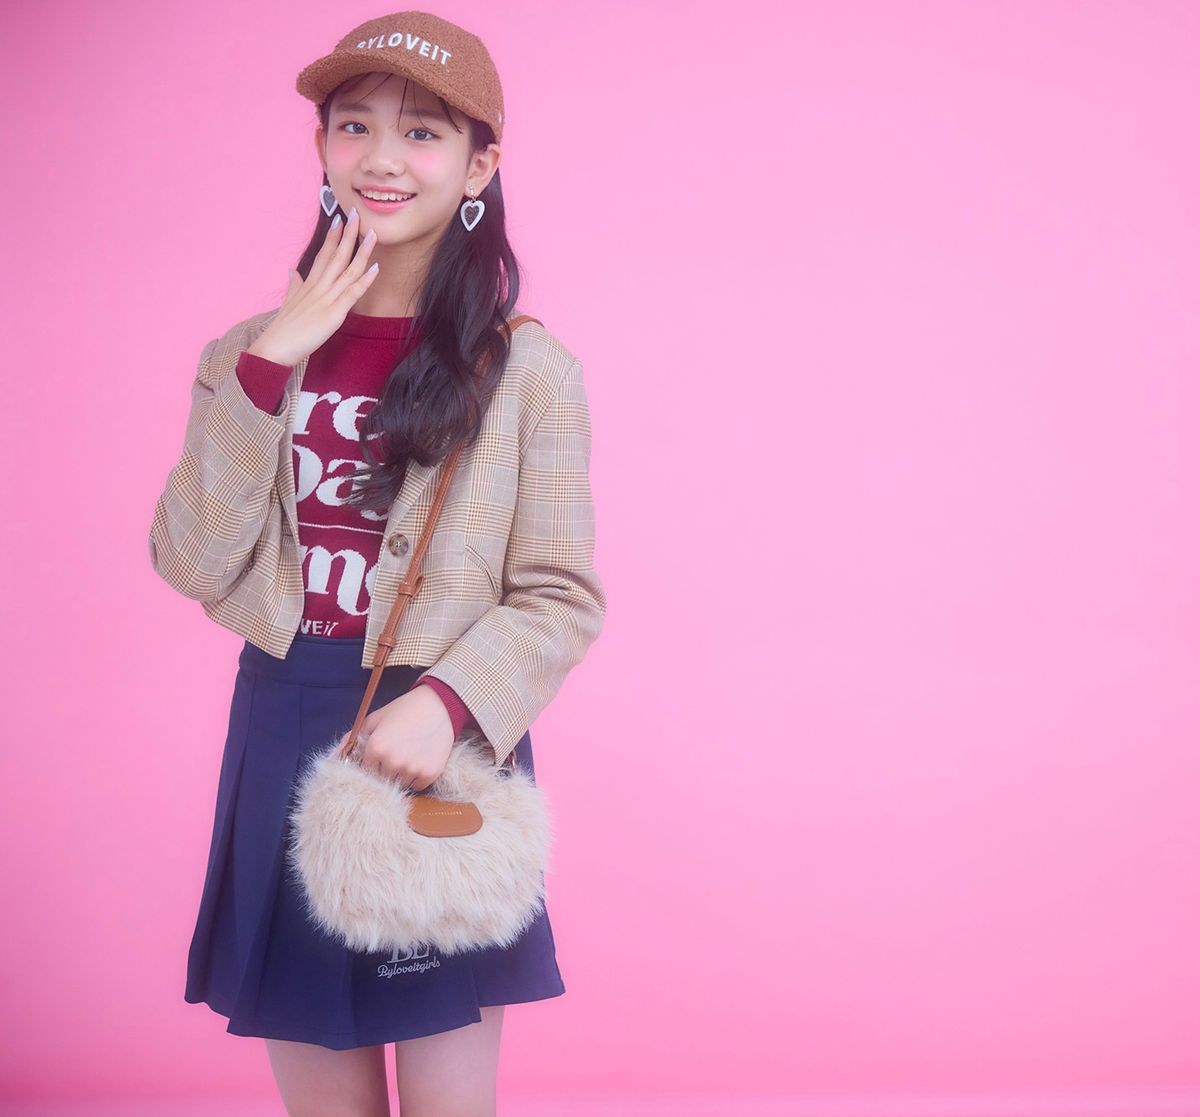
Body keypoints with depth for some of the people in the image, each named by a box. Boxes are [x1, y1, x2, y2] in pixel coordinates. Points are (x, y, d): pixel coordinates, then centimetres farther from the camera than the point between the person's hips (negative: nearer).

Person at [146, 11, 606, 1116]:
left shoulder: (525, 367, -5)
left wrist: (447, 703, -23)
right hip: (285, 747, 3)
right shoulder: (250, 353, 5)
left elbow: (561, 600, -6)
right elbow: (193, 567, -4)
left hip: (445, 751, -3)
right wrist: (267, 370, -11)